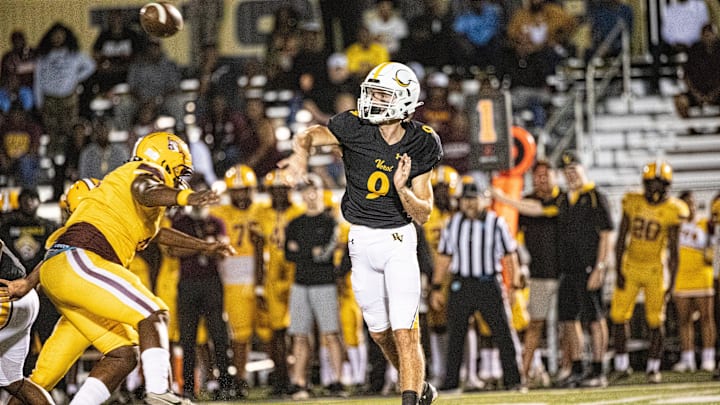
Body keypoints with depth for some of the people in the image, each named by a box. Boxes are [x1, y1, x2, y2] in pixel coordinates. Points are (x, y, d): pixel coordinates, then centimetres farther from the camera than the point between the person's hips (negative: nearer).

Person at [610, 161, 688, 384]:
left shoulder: (672, 212, -9)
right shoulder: (632, 203, -4)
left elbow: (673, 250, -5)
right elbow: (621, 239, 1)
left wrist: (672, 280, -7)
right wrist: (618, 270, -3)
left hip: (656, 271, -2)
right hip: (630, 266, 2)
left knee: (655, 321, 0)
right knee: (619, 315, 1)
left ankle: (653, 367, 11)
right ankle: (621, 363, 12)